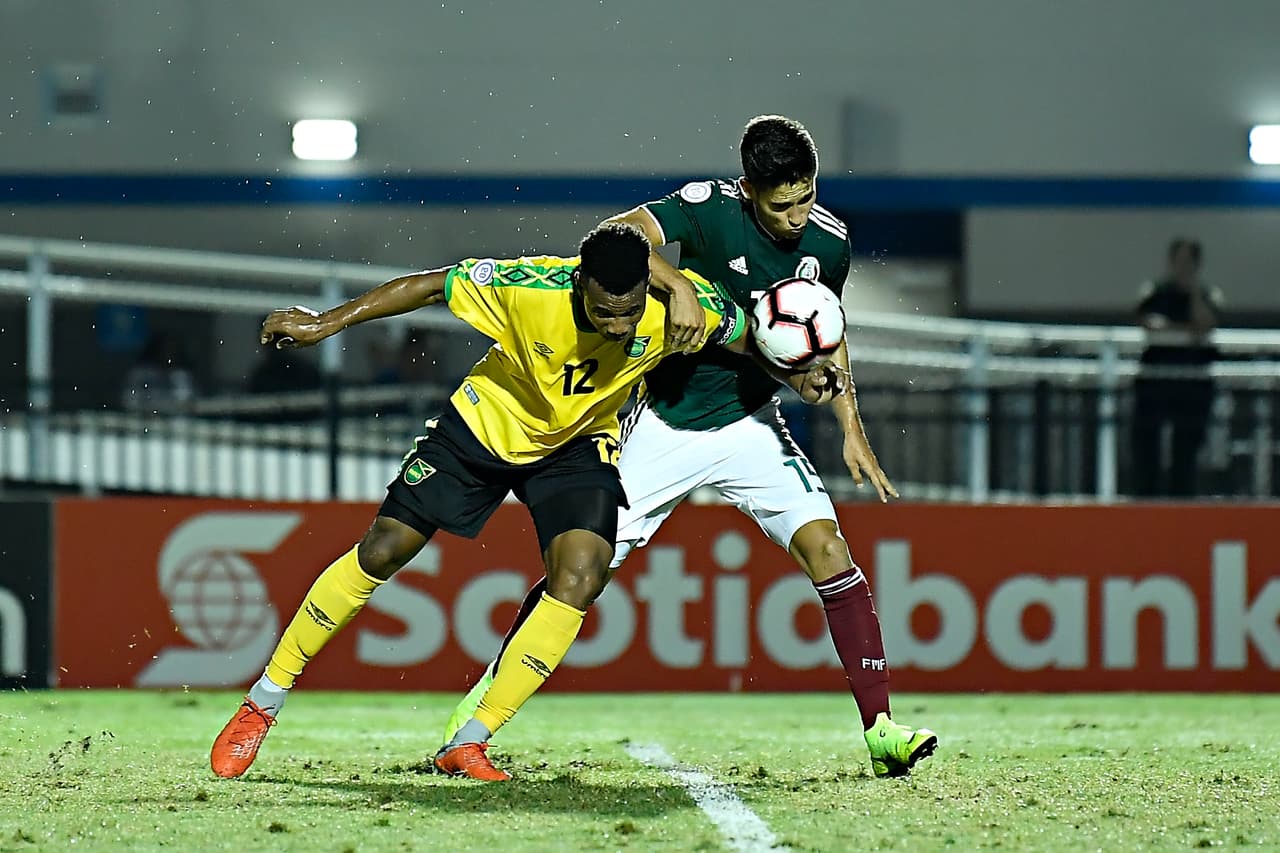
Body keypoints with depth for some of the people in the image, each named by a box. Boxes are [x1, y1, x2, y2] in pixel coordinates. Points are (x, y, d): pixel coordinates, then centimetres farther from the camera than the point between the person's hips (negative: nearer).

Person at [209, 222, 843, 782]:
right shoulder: (529, 289, -35)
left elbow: (742, 334, -5)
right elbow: (430, 286, -21)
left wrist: (796, 374, -18)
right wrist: (326, 323, -17)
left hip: (577, 445, 1)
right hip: (486, 424, -1)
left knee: (581, 579, -21)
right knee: (380, 553, -2)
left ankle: (469, 744, -9)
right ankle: (264, 703, 15)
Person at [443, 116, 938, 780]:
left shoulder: (828, 240, -5)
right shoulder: (711, 208, -19)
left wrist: (852, 431, 10)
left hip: (750, 425, 2)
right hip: (667, 425, -2)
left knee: (824, 545, -18)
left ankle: (880, 728, -17)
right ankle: (490, 690, 22)